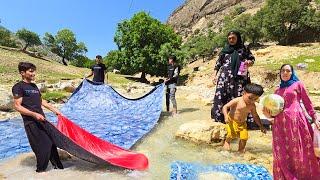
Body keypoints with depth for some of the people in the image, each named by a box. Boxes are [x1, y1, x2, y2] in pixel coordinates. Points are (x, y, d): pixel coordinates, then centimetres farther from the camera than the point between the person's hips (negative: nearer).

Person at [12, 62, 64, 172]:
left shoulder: (34, 86, 16)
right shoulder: (18, 87, -7)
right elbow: (17, 106, -12)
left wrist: (54, 109, 20)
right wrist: (34, 114, -20)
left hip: (42, 119, 7)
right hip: (31, 122, -7)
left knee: (51, 142, 10)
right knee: (42, 146, -5)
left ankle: (57, 165, 22)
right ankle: (41, 169, 15)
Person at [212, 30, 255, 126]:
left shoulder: (244, 49, 9)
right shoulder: (225, 50, 12)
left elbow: (252, 59, 15)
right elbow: (218, 63, 12)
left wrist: (250, 62, -9)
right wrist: (215, 75, 5)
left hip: (239, 77, -1)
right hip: (225, 77, 1)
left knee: (238, 97, -5)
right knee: (222, 96, -4)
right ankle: (221, 117, 6)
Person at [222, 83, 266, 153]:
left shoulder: (252, 106, -1)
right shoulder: (237, 101, -18)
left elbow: (255, 116, 14)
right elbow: (225, 107, -19)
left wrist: (261, 126, 14)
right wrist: (226, 116, -34)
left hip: (242, 123, 5)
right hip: (232, 121, -5)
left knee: (244, 137, -5)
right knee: (232, 134, -20)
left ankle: (241, 150, 21)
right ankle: (227, 142, 14)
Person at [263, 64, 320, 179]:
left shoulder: (298, 84, 10)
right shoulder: (277, 91, 19)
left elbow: (307, 103, 8)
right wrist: (269, 114, -2)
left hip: (295, 120, -3)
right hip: (280, 123, 3)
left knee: (299, 150, -1)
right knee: (282, 154, 3)